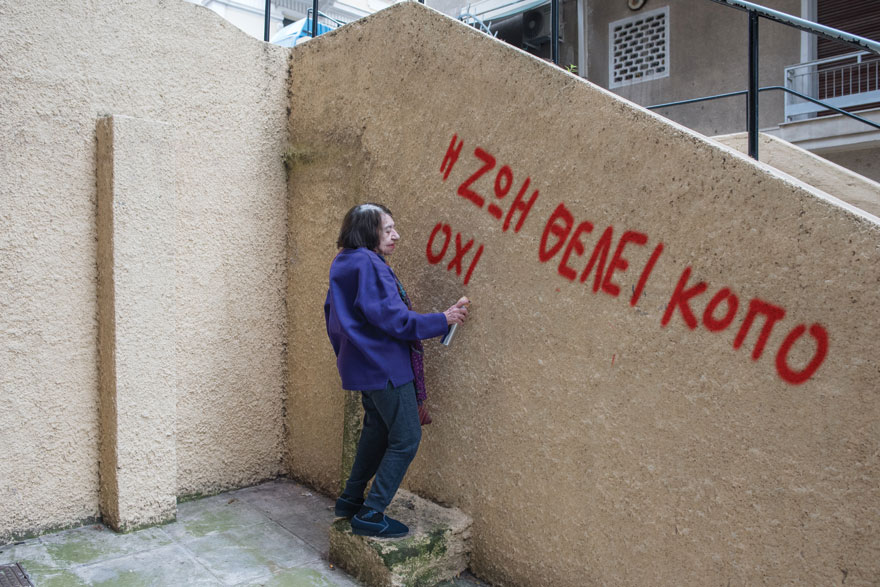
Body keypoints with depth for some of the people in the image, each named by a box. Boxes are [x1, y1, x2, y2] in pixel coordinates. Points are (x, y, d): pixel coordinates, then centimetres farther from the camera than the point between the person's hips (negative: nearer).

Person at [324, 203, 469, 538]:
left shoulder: (344, 265, 14)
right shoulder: (367, 264, -18)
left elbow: (332, 314, 21)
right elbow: (392, 318, -22)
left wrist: (346, 356, 28)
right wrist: (443, 320, -18)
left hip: (364, 366, 11)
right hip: (384, 366, -10)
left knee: (378, 430, 21)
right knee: (406, 439, -3)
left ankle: (351, 500, 30)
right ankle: (370, 515, 3)